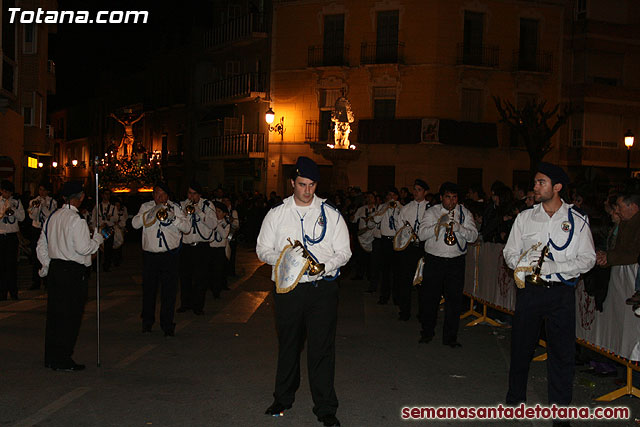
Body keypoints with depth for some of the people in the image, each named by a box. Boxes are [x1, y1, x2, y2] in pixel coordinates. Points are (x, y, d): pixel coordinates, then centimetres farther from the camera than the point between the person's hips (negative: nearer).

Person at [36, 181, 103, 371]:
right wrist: (98, 238, -3)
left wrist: (46, 265, 21)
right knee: (70, 316, 0)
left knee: (54, 313, 14)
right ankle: (62, 360, 5)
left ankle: (51, 358, 23)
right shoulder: (76, 220, -15)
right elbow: (84, 248, -19)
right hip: (74, 272, -8)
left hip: (54, 268, 8)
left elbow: (41, 244, 15)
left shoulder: (52, 217, 10)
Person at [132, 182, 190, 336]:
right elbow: (135, 223, -8)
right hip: (150, 255, 1)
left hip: (170, 255, -1)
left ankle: (167, 325, 11)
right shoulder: (146, 207, 6)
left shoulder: (175, 207, 4)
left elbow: (187, 227, -3)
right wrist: (152, 212, -19)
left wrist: (173, 218, -20)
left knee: (169, 291, 0)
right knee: (149, 289, 10)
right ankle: (147, 321, 27)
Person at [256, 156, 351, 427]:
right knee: (287, 344, 13)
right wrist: (283, 258, -12)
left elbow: (344, 252, 4)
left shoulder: (331, 214, 6)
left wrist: (324, 266, -15)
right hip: (288, 288, 2)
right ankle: (283, 397, 32)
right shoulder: (276, 214, 8)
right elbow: (262, 250, 9)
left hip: (322, 288, -1)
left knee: (322, 347, -3)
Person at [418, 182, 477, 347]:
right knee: (429, 297, 5)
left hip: (456, 262, 1)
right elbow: (422, 234, -6)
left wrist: (459, 228, -19)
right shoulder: (432, 212, 4)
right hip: (434, 261, -1)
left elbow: (473, 236, -1)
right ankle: (427, 332, 22)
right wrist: (439, 224, -18)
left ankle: (450, 337, 12)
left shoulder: (465, 213, 8)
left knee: (454, 299, 1)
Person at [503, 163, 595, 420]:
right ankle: (515, 399, 29)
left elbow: (587, 259, -2)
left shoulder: (577, 221, 1)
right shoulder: (524, 218, 8)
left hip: (561, 293, -2)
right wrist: (524, 262, -15)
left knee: (562, 352, 2)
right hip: (529, 291, 2)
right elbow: (509, 253, 7)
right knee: (521, 347, 10)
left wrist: (553, 266, -16)